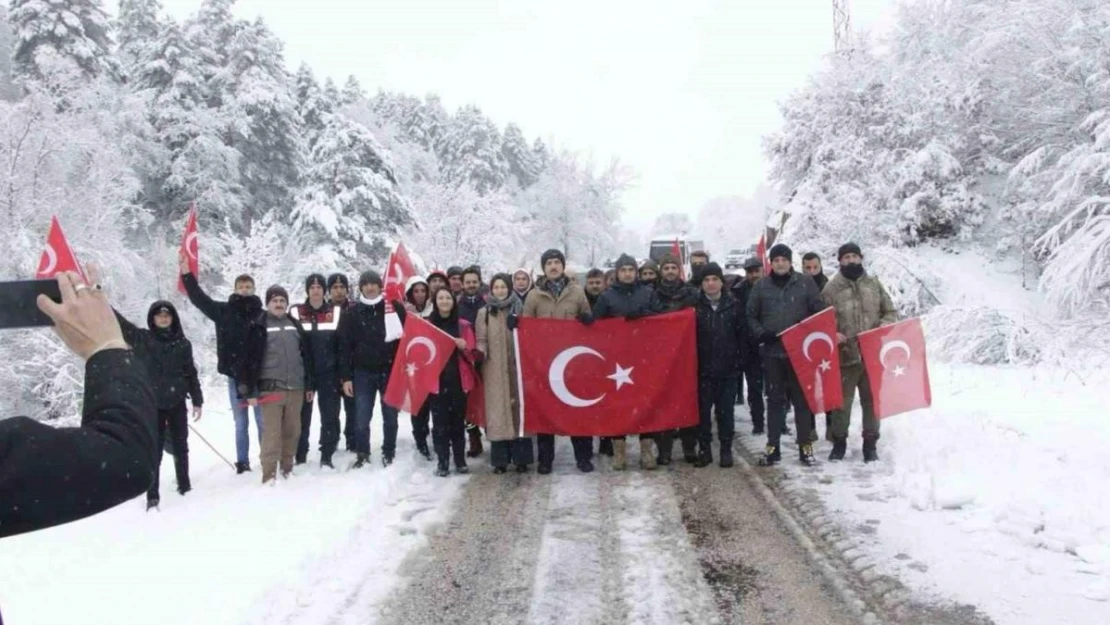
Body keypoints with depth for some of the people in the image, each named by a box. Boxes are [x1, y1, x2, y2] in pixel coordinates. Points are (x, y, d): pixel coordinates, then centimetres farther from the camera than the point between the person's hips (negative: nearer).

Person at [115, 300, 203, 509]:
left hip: (177, 403, 2)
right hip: (152, 404, -1)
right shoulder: (141, 338, 0)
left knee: (180, 447, 12)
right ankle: (152, 494, 4)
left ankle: (184, 484, 24)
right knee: (154, 450, -1)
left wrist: (197, 401, 4)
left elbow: (191, 373, 6)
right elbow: (119, 322, -5)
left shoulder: (183, 344, 3)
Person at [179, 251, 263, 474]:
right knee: (241, 423, 11)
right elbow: (199, 298, 4)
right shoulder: (224, 310, 5)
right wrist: (187, 274, -5)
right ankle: (242, 463, 17)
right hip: (235, 376, 2)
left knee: (263, 421, 4)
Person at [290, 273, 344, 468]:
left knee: (330, 416, 2)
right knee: (302, 416, 7)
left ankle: (326, 457, 10)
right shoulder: (295, 312, 2)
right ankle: (300, 457, 16)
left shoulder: (336, 312, 3)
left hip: (329, 373, 0)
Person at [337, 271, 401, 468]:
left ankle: (388, 453, 21)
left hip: (390, 371, 0)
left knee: (390, 417, 8)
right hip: (363, 373, 1)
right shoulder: (352, 314, 3)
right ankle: (362, 455, 14)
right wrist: (345, 377, -3)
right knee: (362, 419, 1)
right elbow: (344, 347, 2)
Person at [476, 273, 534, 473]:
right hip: (494, 371, 0)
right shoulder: (484, 313, 6)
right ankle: (500, 459, 4)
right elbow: (481, 339, 1)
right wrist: (480, 352, -17)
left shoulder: (519, 310, 7)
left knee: (519, 409, 0)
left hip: (517, 368, 1)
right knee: (497, 412, -2)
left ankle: (521, 458, 7)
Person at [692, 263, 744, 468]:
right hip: (703, 369, 0)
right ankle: (704, 449, 13)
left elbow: (742, 334, 4)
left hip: (727, 369, 0)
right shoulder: (695, 305, 0)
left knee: (726, 411, 4)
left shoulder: (733, 306, 2)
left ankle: (726, 450, 13)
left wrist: (737, 359, -2)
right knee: (703, 410, 3)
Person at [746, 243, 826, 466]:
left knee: (802, 399, 4)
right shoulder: (761, 286, 4)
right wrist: (761, 333, -8)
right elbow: (751, 316, 9)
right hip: (772, 351, 1)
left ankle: (805, 446, 11)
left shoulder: (805, 283, 1)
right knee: (775, 400, 7)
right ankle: (772, 446, 12)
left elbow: (819, 312, 4)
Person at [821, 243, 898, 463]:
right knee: (842, 401, 3)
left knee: (872, 400, 8)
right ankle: (839, 443, 20)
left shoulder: (874, 284, 7)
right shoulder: (832, 288, -1)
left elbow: (890, 312, 13)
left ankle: (870, 445, 20)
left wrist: (883, 327, -7)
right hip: (845, 354, -2)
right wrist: (832, 334, -18)